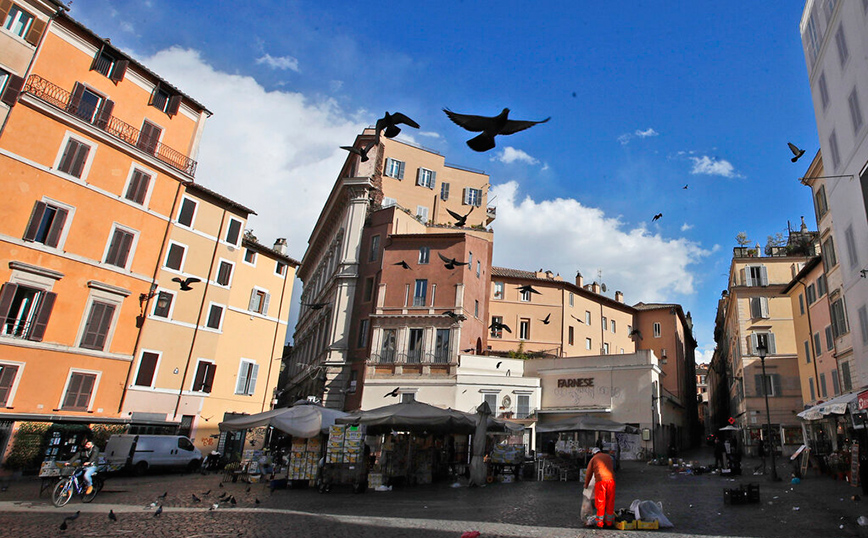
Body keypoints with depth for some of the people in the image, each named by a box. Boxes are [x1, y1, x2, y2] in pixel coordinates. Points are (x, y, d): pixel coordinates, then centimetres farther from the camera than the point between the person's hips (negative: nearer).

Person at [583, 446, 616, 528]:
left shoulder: (593, 459, 11)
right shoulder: (608, 457, 21)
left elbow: (589, 473, 12)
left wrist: (586, 484, 27)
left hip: (600, 481, -3)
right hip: (611, 479, 3)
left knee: (600, 502, 5)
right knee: (610, 502, 13)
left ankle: (600, 522, 9)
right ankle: (609, 521, 19)